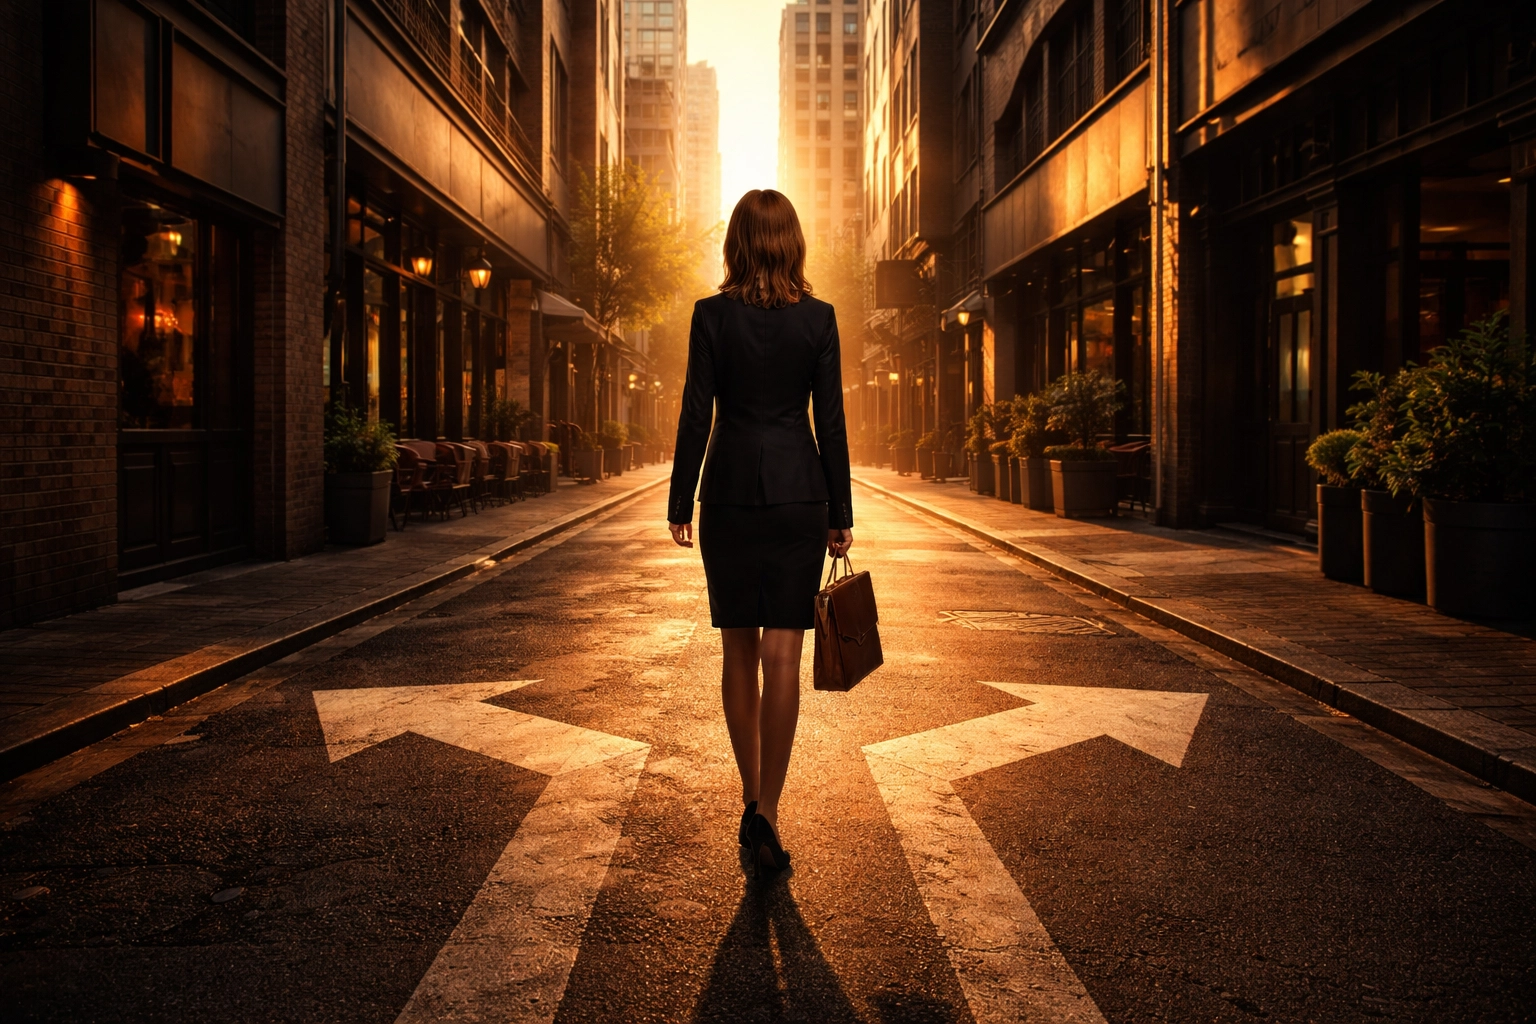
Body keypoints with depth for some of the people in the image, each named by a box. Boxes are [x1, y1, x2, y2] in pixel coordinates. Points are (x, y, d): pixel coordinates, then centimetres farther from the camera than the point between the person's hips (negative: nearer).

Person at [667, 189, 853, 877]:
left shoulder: (712, 315, -4)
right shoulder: (819, 318, -1)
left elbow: (696, 415, -4)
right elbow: (831, 421, 0)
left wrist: (680, 504, 4)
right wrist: (840, 515, 5)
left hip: (730, 492, 0)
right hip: (798, 494, 0)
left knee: (739, 652, 12)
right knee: (782, 654, 0)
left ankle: (752, 800, 19)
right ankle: (765, 813, -5)